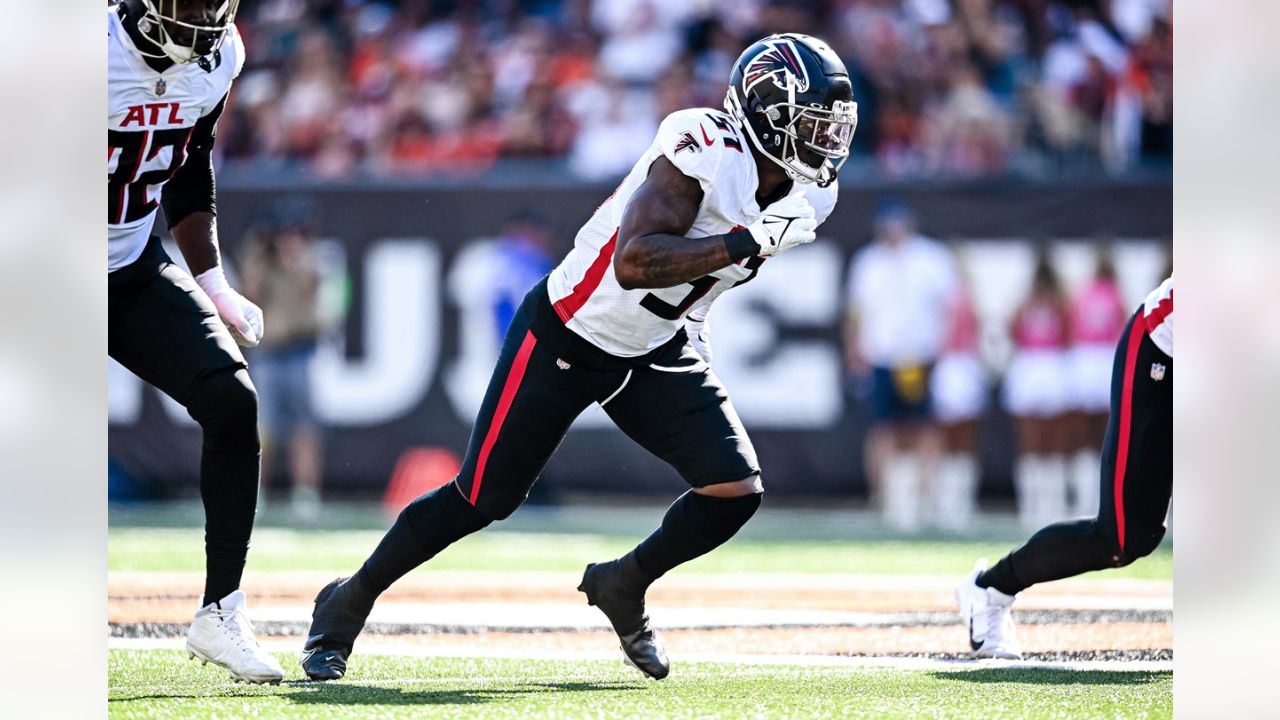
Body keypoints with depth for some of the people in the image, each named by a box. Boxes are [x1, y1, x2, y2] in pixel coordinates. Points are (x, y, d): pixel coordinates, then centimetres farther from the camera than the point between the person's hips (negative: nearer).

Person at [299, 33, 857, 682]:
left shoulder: (807, 196, -4)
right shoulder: (702, 150, -28)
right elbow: (634, 263, -38)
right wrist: (744, 243, -40)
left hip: (658, 350, 6)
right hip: (566, 336, -6)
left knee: (736, 492, -10)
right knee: (482, 500, 1)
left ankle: (624, 586, 16)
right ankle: (348, 602, 22)